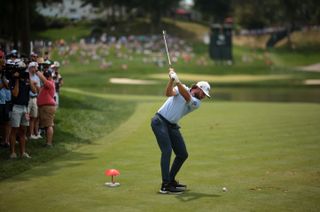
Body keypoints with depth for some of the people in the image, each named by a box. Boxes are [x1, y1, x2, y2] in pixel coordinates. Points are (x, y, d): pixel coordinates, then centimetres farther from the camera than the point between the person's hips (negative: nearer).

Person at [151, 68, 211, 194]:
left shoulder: (197, 103, 1)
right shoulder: (181, 88, -2)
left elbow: (187, 97, -21)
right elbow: (169, 93, -21)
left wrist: (177, 81, -35)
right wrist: (171, 79, -37)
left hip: (172, 126, 6)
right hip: (160, 121, -6)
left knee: (183, 154, 6)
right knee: (167, 150, -19)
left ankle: (171, 180, 24)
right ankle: (165, 186, -21)